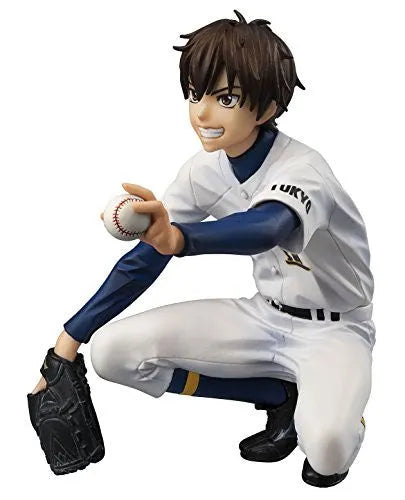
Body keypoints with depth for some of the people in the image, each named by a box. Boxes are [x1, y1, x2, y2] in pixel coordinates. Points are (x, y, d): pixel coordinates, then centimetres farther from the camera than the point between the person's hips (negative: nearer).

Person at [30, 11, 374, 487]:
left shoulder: (302, 168, -26)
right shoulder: (205, 170, -7)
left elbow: (267, 228, -50)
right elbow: (146, 256, -4)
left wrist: (179, 238, -70)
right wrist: (72, 336, -7)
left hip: (333, 327, -6)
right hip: (265, 316, 6)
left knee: (325, 447, -38)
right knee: (112, 350, -12)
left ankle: (335, 405, 4)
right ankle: (280, 395, -1)